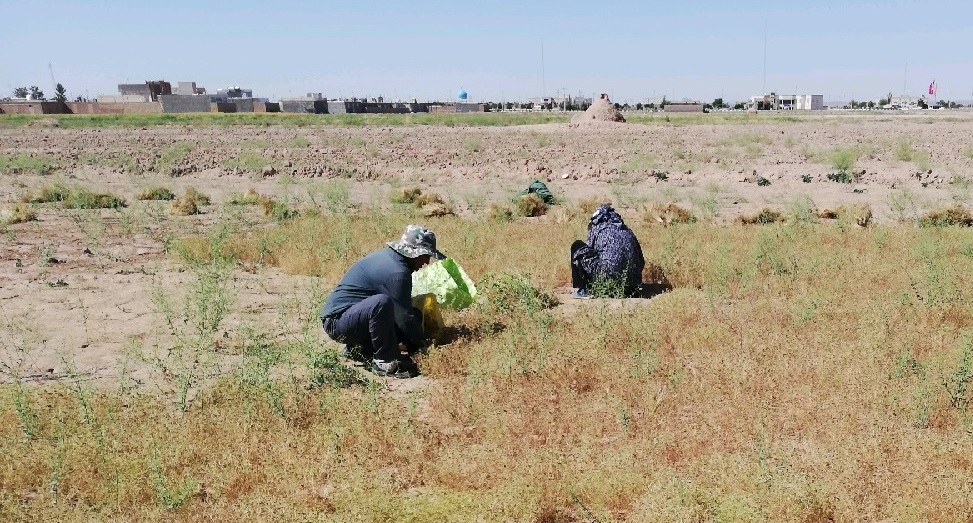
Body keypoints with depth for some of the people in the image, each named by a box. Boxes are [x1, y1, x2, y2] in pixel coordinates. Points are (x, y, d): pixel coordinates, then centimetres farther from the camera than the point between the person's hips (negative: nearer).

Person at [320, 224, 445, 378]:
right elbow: (404, 317, -18)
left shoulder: (388, 255, 9)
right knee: (381, 303, -37)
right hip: (336, 322, -10)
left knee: (415, 315, 6)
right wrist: (424, 344, -5)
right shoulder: (397, 273, -22)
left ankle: (359, 347, 10)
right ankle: (386, 362, -22)